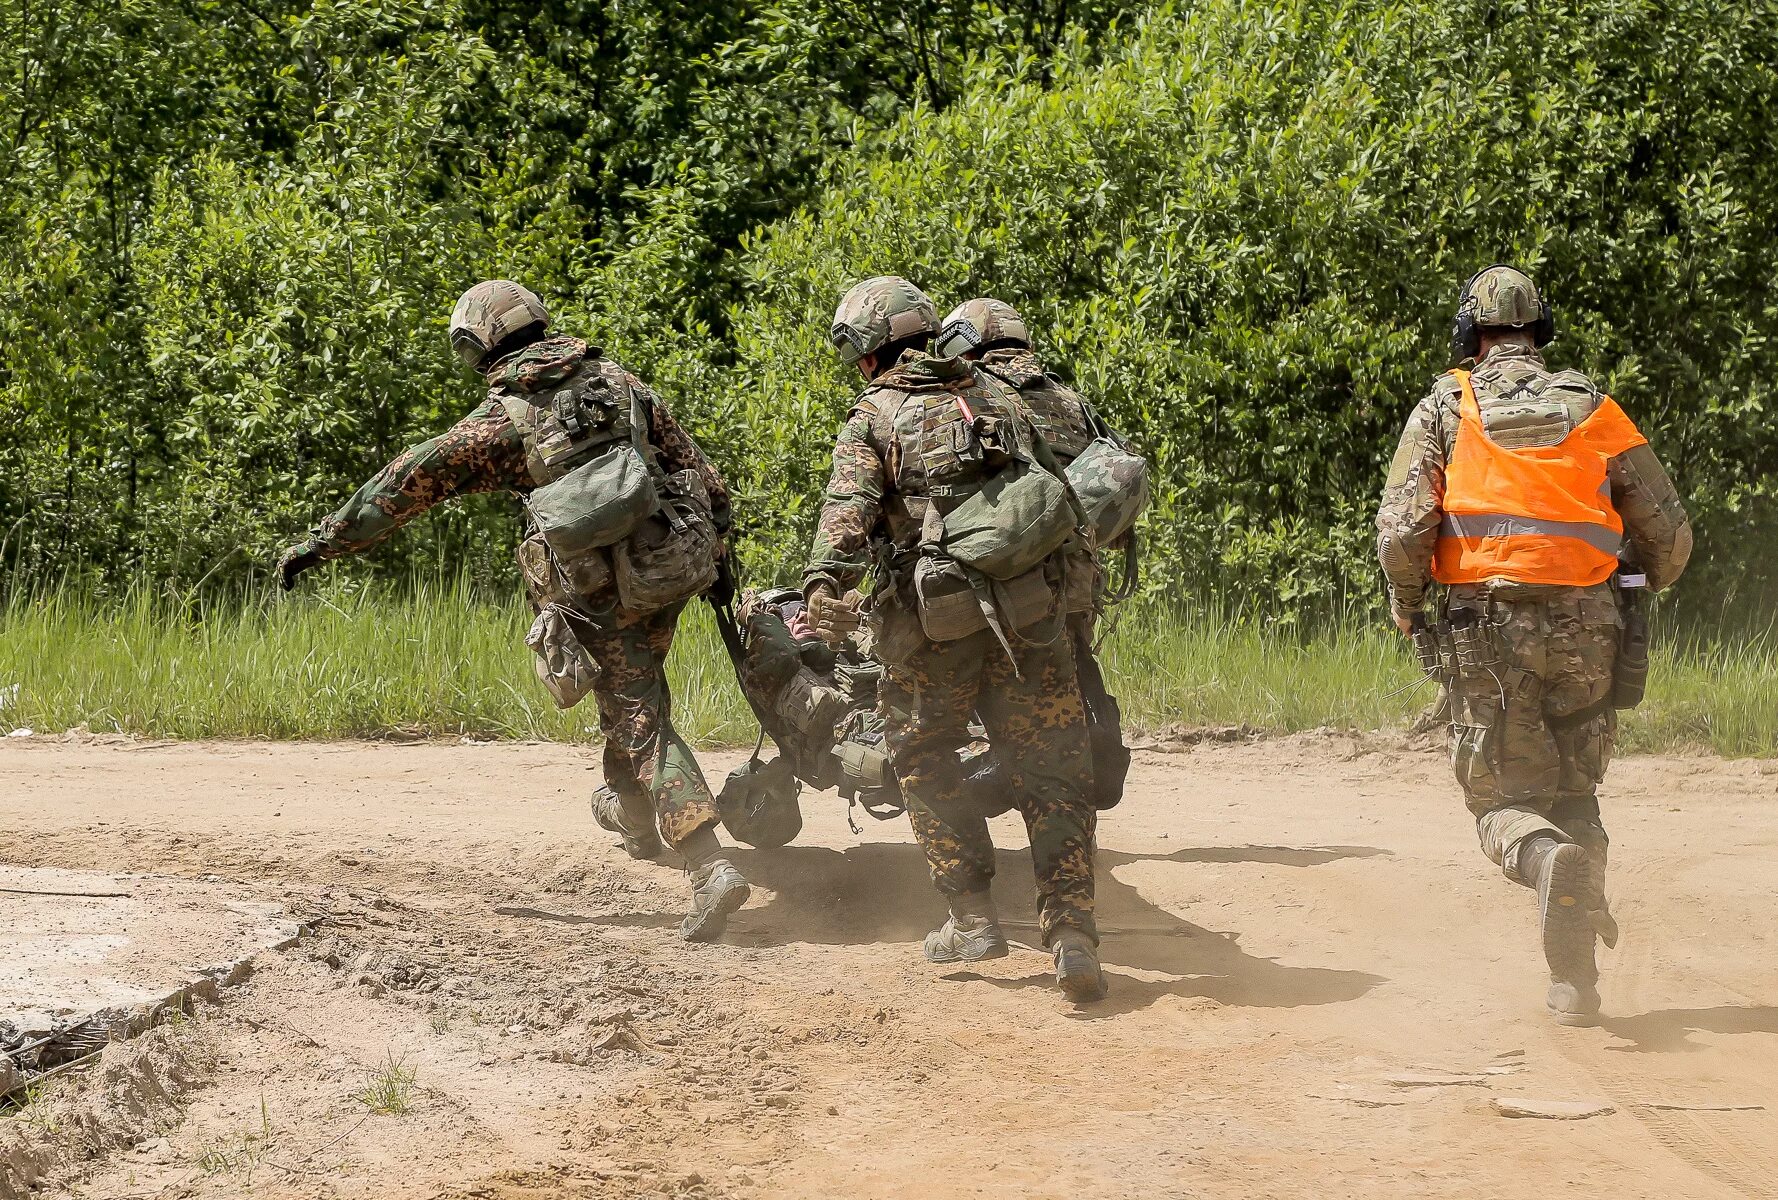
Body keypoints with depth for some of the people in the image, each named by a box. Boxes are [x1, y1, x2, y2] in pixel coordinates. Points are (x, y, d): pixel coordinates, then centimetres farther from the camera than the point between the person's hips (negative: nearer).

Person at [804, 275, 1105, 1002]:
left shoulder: (872, 417, 6)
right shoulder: (997, 397, 19)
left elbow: (850, 506, -11)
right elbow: (1060, 493, 19)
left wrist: (826, 585, -22)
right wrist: (1078, 601, 25)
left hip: (932, 619, -3)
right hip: (1028, 611, 3)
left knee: (925, 765, 18)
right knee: (1051, 777, 5)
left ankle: (972, 920, 14)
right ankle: (1072, 935, -8)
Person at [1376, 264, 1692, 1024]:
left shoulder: (1446, 408, 3)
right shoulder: (1592, 409, 8)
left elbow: (1401, 530, -8)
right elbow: (1669, 534, 9)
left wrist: (1406, 605, 11)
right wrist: (1639, 590, 30)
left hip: (1489, 632, -2)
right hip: (1586, 627, 2)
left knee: (1506, 804, 7)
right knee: (1573, 793, 17)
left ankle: (1551, 860, -31)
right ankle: (1574, 982, 5)